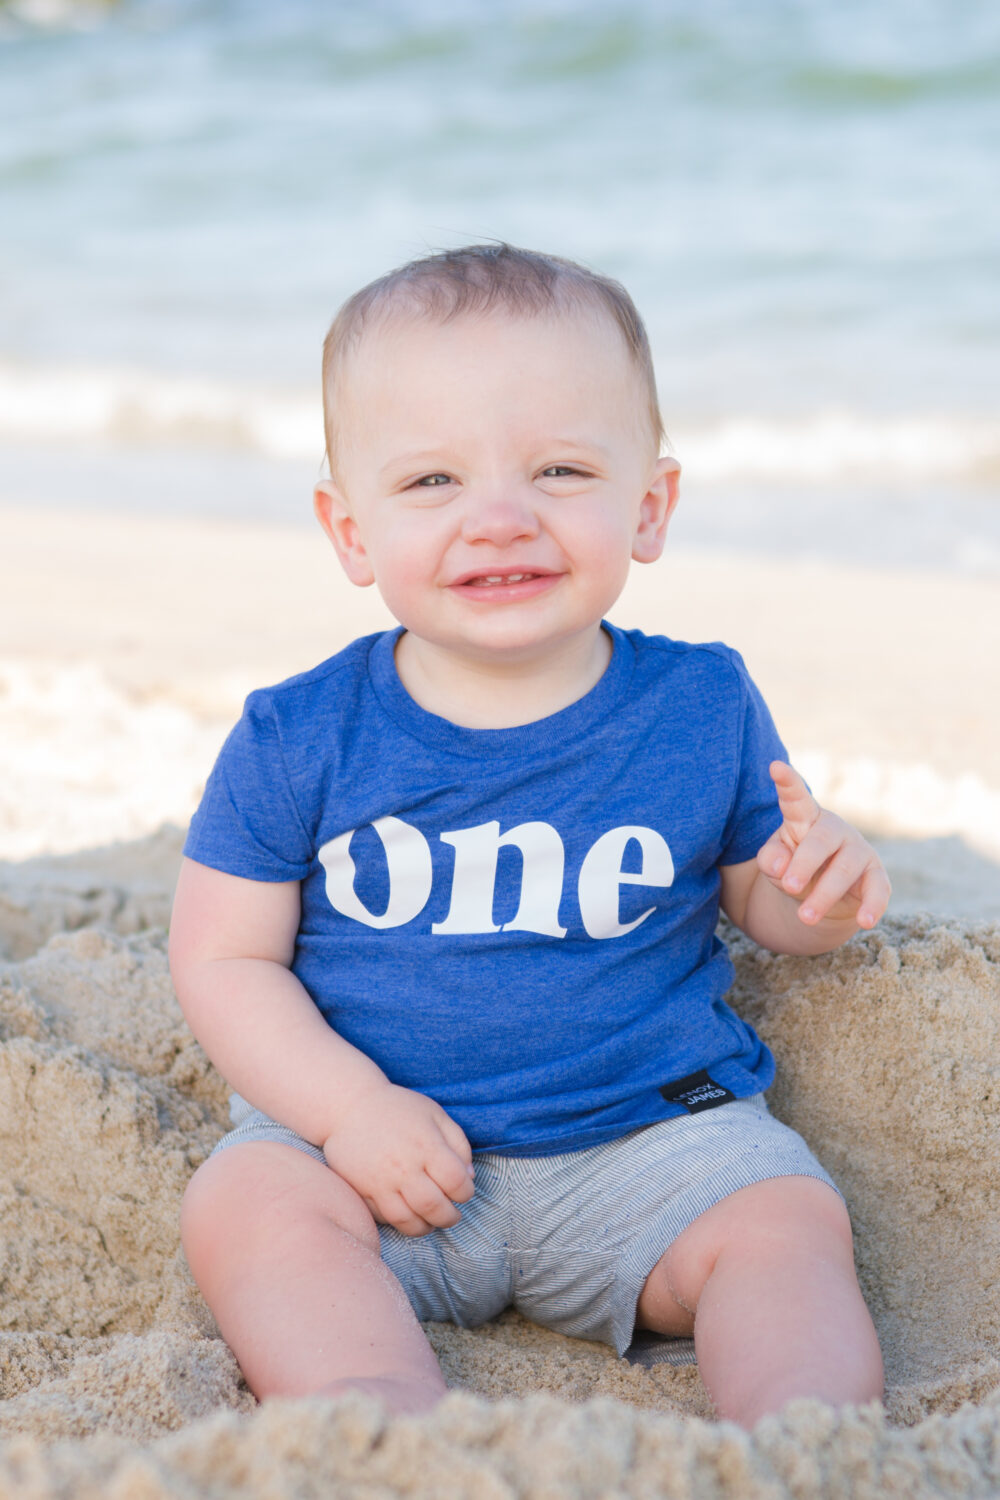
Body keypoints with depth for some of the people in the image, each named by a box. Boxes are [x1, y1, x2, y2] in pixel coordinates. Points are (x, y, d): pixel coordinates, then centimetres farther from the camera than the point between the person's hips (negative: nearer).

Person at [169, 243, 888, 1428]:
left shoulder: (702, 709, -2)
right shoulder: (297, 741, -6)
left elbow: (756, 895, 11)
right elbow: (224, 956, -2)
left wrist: (818, 893, -14)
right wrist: (347, 1105, -17)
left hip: (650, 1132, 1)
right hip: (378, 1136, 0)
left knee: (790, 1228, -22)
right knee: (242, 1200, -26)